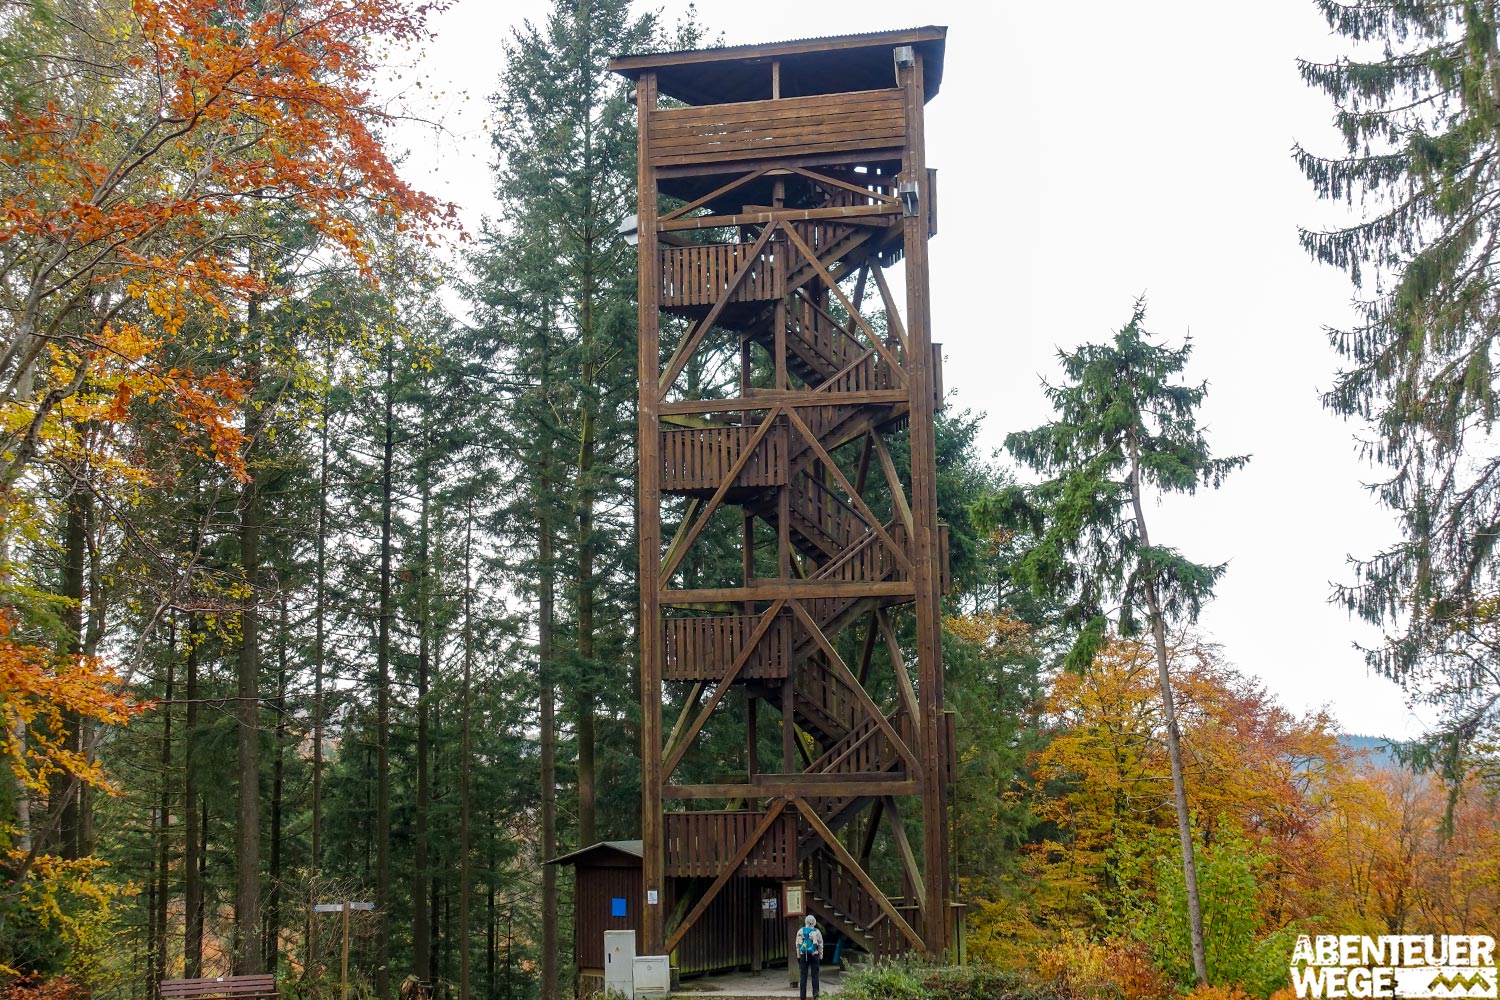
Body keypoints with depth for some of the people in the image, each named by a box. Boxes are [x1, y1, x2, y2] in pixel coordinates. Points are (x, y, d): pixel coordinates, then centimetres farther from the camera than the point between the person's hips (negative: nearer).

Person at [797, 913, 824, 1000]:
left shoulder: (800, 931, 3)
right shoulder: (816, 932, -2)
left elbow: (798, 945, 5)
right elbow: (820, 945, 1)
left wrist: (798, 956, 12)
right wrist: (820, 957, 9)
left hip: (803, 955, 1)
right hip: (814, 955, -1)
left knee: (803, 976, 4)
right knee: (815, 975, 4)